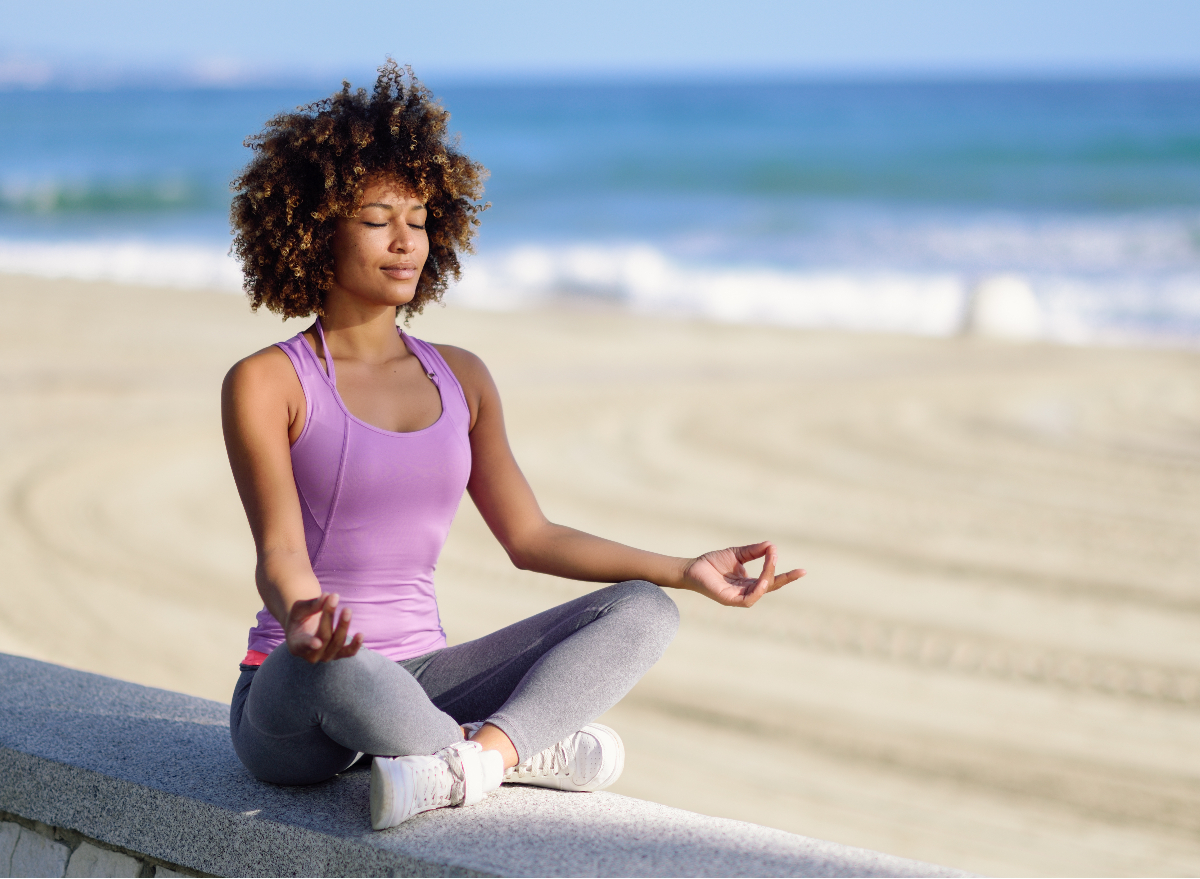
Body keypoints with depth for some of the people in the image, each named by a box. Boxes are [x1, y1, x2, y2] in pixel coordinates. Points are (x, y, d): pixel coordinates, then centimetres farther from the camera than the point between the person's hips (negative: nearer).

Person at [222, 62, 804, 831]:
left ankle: (467, 765, -33)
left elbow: (529, 536, 14)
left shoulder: (459, 378, 12)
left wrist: (686, 571, 6)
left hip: (419, 689, 5)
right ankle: (531, 748, -16)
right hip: (294, 703, -5)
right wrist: (300, 621, -41)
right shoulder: (266, 384, -6)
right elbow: (280, 551, -16)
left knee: (643, 612, -12)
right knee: (333, 668, -42)